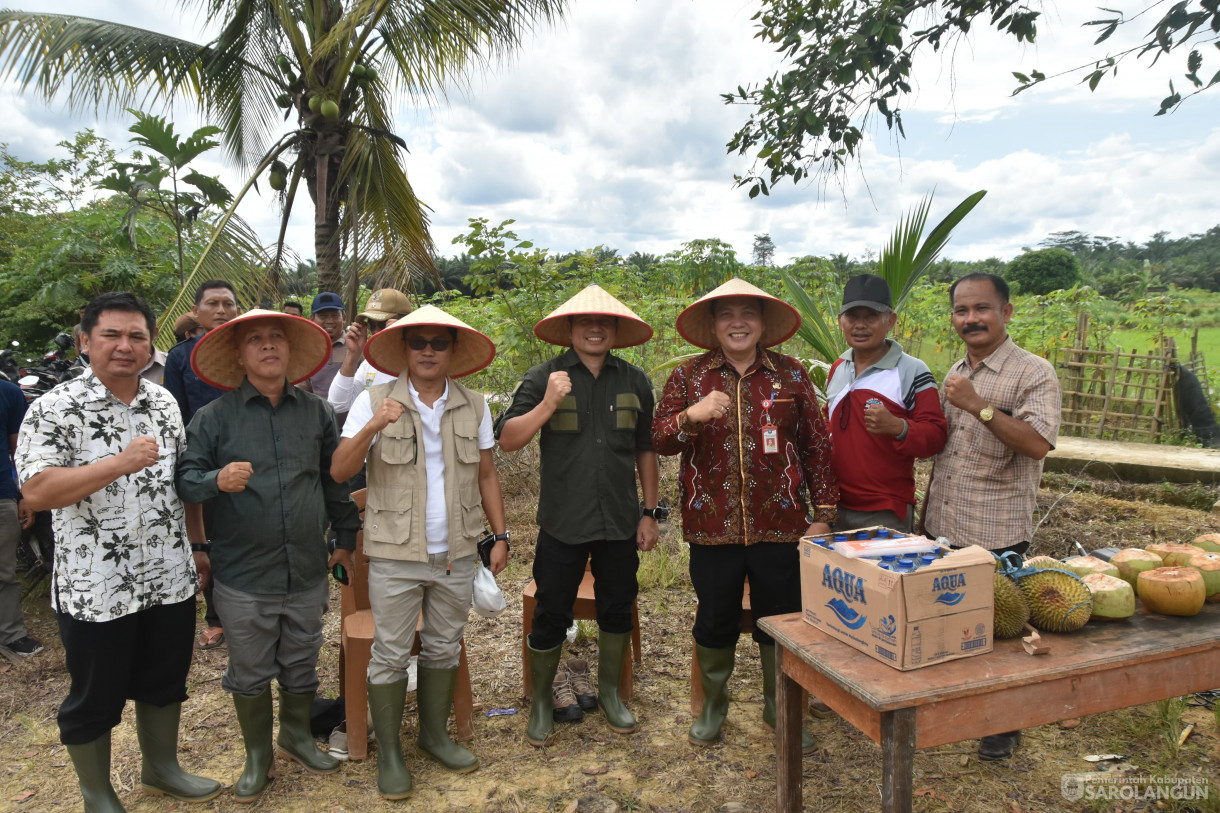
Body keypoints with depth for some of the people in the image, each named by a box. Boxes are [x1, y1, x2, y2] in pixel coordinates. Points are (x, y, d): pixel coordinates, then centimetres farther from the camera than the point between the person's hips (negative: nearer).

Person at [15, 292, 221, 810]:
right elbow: (35, 493, -21)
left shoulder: (165, 404, 5)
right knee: (94, 699, 14)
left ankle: (160, 767, 43)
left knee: (165, 683, 21)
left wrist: (200, 545, 14)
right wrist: (120, 463, -29)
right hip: (94, 588, -5)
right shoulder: (55, 409, -11)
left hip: (170, 579, 5)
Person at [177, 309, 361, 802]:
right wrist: (217, 480, -29)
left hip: (307, 572, 2)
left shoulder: (316, 413, 3)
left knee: (301, 667, 18)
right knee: (250, 674, 13)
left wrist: (346, 538, 12)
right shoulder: (214, 417, -4)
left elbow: (334, 479, 9)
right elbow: (185, 479, -8)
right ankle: (257, 756, 36)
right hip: (243, 576, -2)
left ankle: (297, 735, 43)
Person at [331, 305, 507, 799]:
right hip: (395, 554, -3)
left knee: (443, 649, 17)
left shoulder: (474, 406, 2)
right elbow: (338, 472, -12)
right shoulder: (374, 402, -6)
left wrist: (500, 536, 5)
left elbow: (486, 475, 9)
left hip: (458, 554, 3)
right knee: (390, 655, 8)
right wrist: (372, 427, -28)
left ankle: (434, 735, 36)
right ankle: (388, 753, 26)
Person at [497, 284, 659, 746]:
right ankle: (542, 701, 30)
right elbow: (507, 440, -11)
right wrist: (548, 404, -25)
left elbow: (646, 450, 11)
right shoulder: (543, 379, -5)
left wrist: (650, 513, 8)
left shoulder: (635, 382, 5)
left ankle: (609, 692, 38)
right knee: (551, 615, 7)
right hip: (563, 522, -3)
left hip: (620, 522, 3)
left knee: (617, 610, 15)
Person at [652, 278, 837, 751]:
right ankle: (712, 707, 36)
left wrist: (823, 513, 2)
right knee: (715, 622, 13)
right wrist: (692, 416, -25)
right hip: (712, 528, 0)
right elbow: (659, 441, -5)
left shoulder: (791, 374, 4)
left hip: (780, 527, 1)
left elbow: (817, 446, 5)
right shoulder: (688, 377, 2)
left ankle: (779, 709, 36)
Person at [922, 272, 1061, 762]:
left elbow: (1037, 444, -23)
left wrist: (978, 405, -27)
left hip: (996, 535, -6)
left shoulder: (1034, 374, -9)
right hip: (943, 528, 6)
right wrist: (928, 512, 18)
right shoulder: (955, 373, 12)